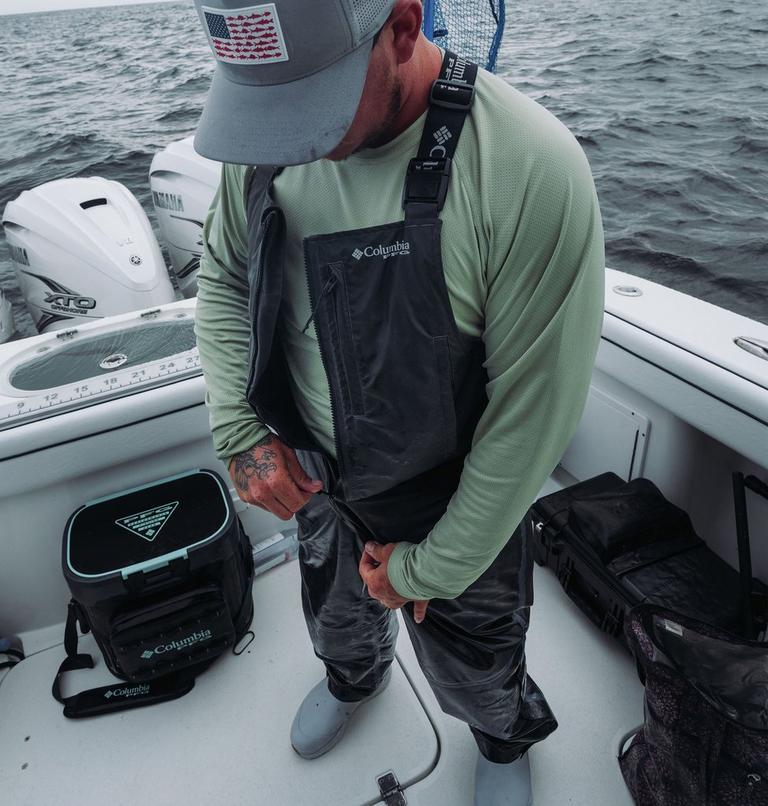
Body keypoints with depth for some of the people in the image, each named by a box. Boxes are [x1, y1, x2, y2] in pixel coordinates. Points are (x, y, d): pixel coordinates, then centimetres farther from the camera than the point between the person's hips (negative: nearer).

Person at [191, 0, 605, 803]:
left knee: (473, 674, 23)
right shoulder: (266, 141, -13)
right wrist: (239, 432, -10)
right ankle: (354, 678, 72)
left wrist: (430, 569, -14)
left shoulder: (531, 171, -31)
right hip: (316, 479, 5)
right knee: (336, 621, 32)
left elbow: (536, 409, -24)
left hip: (456, 508, -4)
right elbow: (221, 277, 3)